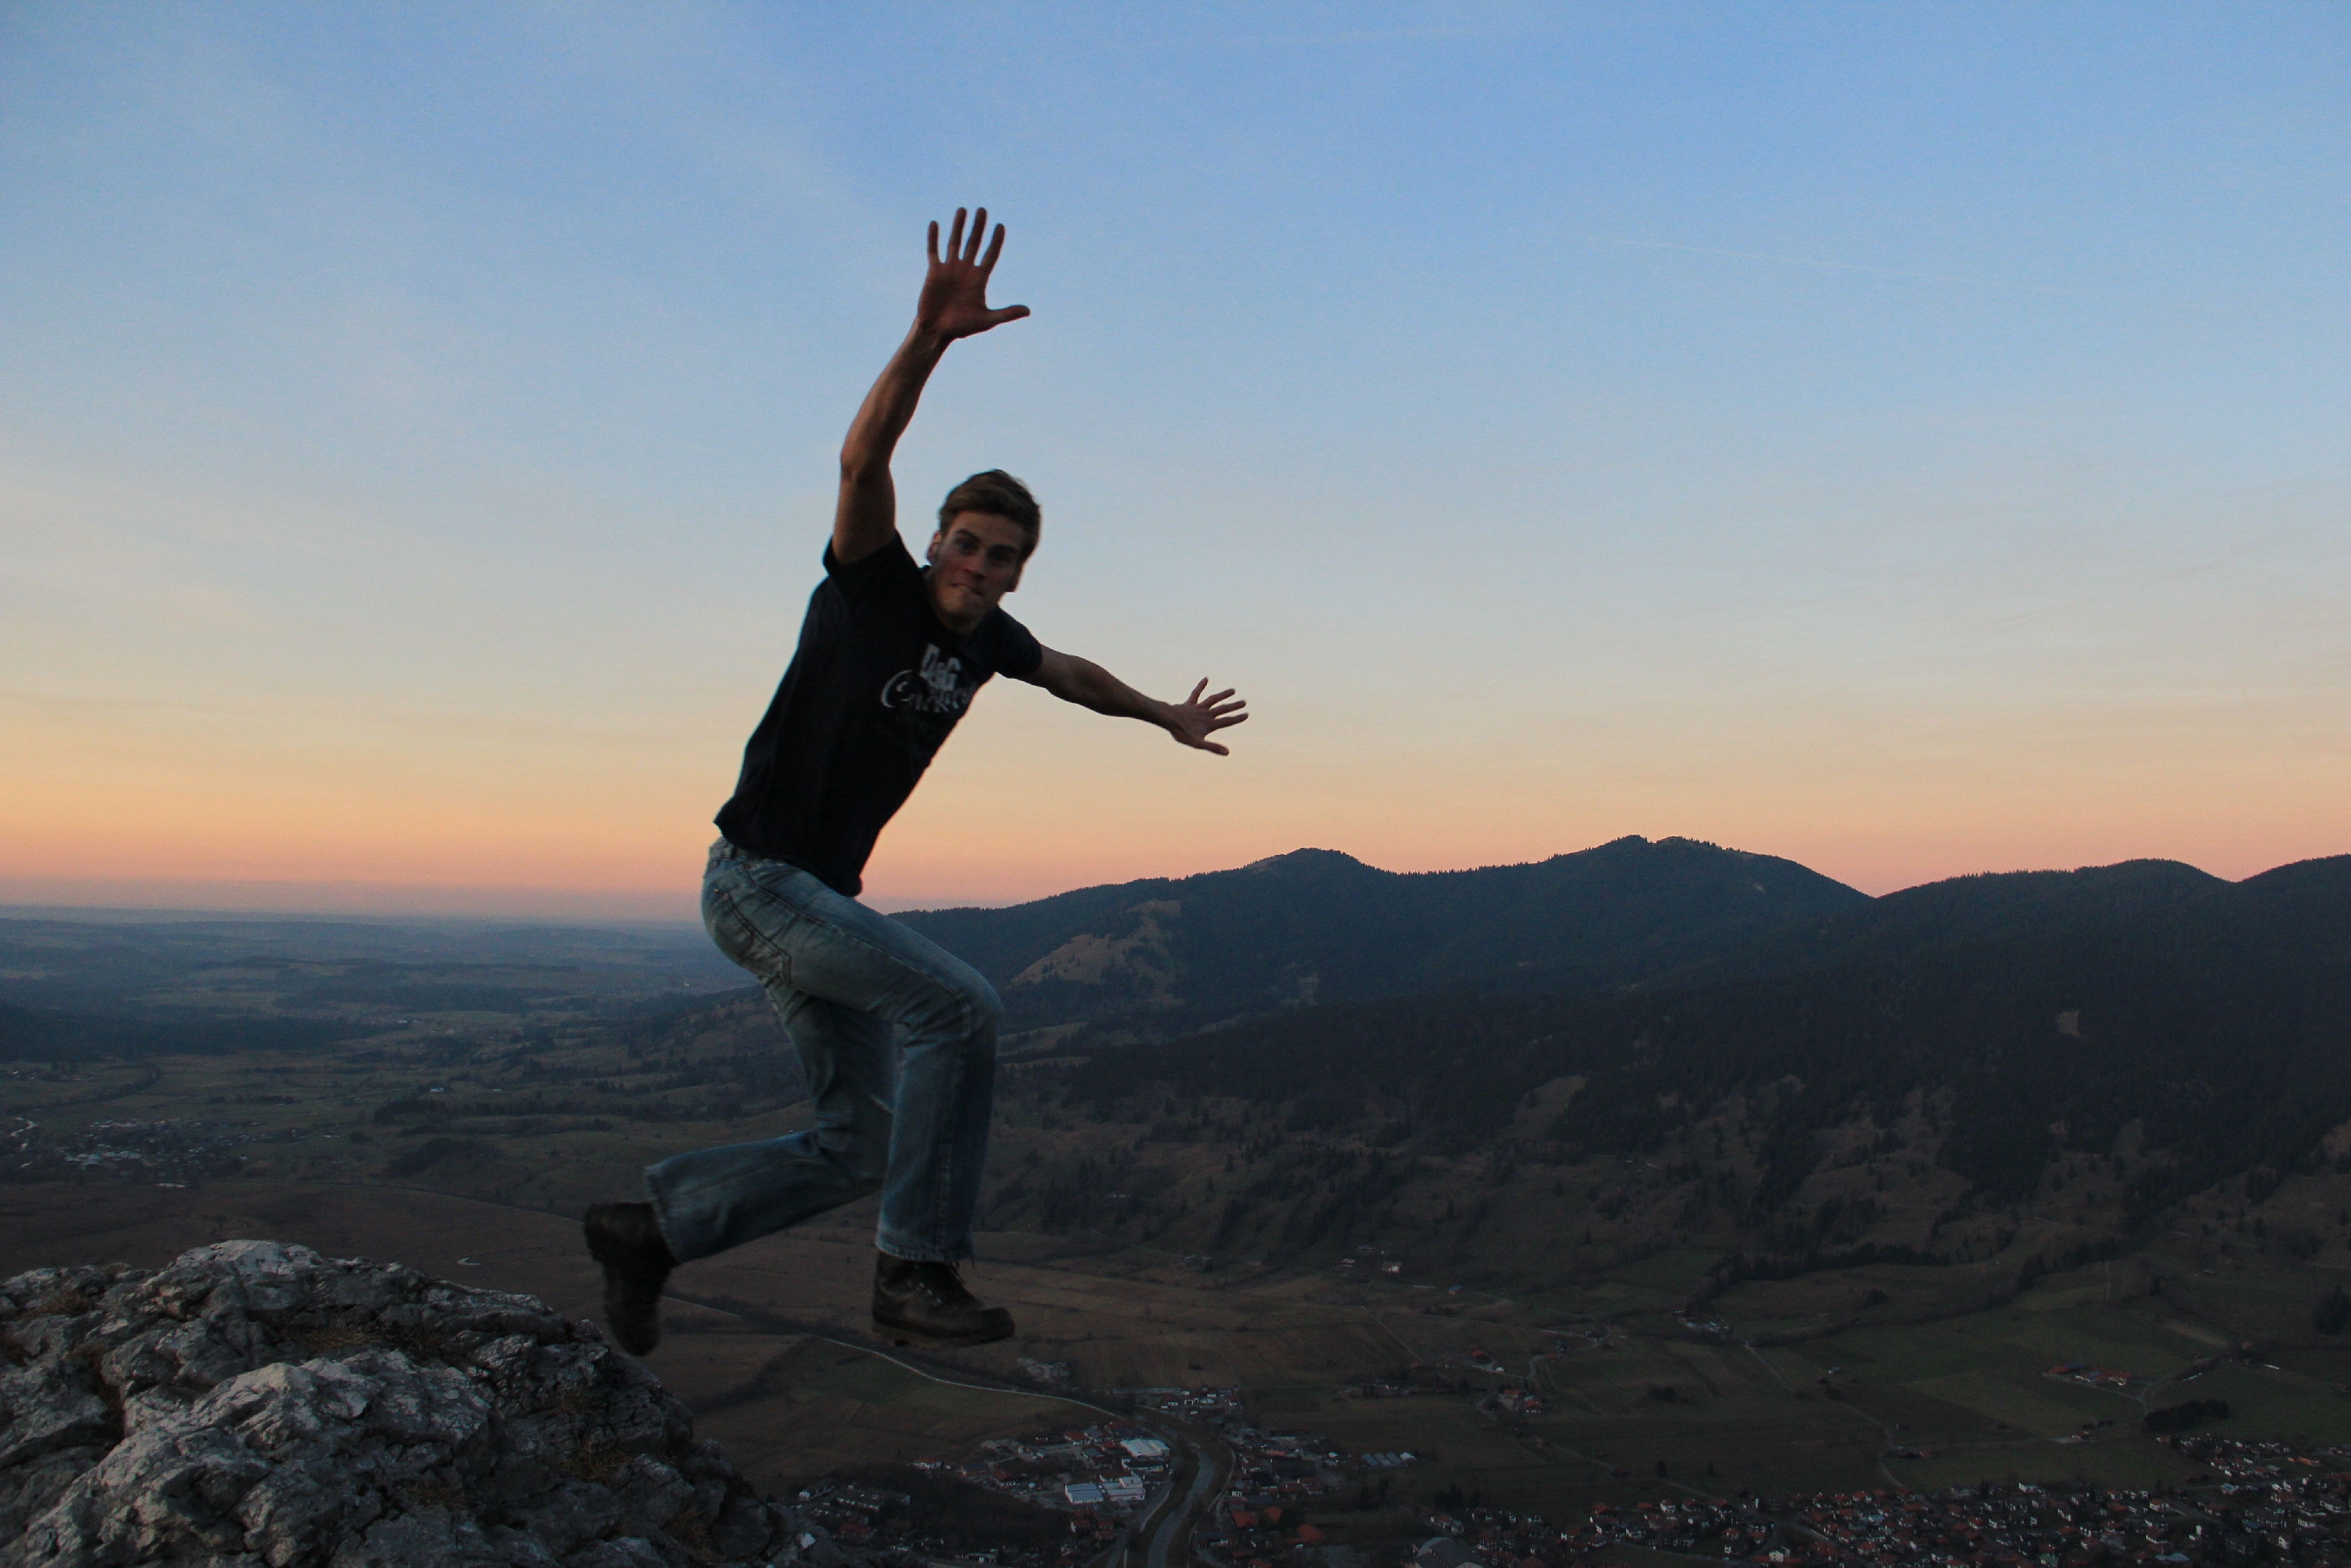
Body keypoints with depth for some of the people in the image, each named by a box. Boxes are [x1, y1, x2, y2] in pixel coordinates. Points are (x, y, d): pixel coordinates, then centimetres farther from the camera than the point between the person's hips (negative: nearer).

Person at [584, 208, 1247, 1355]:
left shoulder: (987, 638, 7)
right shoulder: (873, 589, -12)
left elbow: (1072, 674, 29)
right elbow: (862, 457, -31)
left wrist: (1165, 717, 42)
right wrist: (930, 338, -46)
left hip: (822, 897, 8)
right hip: (758, 880, -8)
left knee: (861, 1144, 7)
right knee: (958, 1005, -24)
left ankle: (651, 1230, 22)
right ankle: (915, 1270, -13)